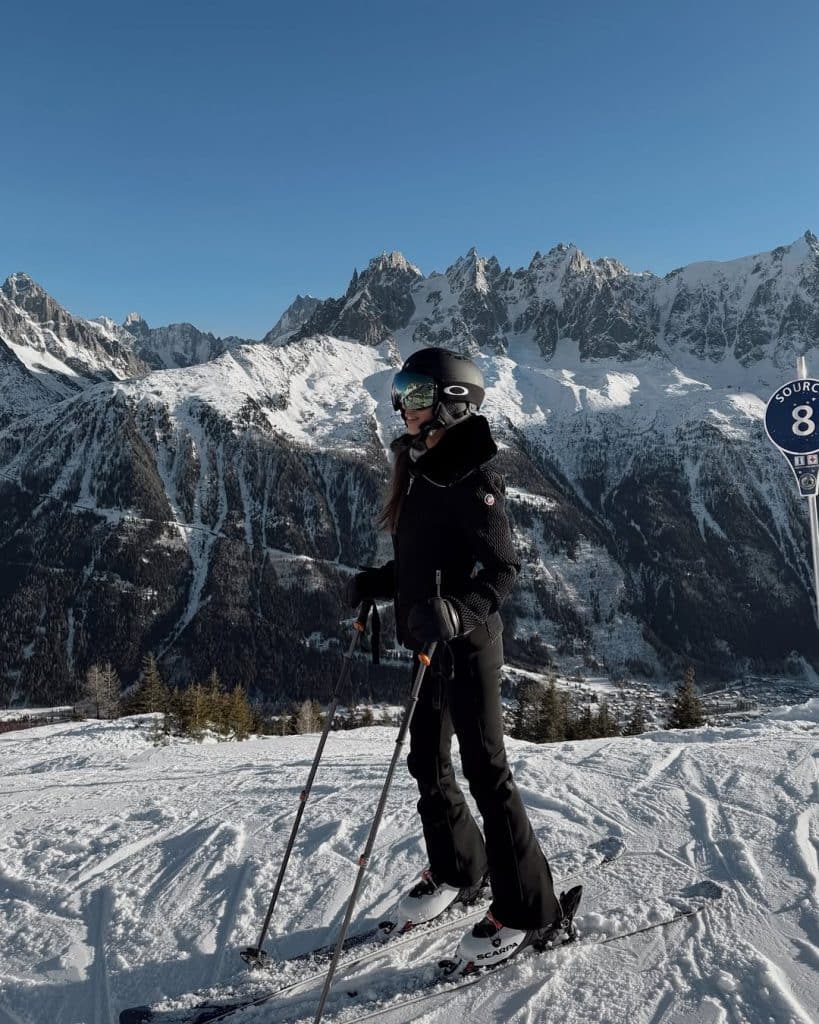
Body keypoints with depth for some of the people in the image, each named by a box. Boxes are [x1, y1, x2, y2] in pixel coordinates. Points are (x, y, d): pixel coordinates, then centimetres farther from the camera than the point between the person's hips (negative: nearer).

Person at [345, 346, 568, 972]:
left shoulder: (472, 477, -16)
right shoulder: (422, 472, 12)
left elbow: (503, 568, -20)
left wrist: (456, 612, -35)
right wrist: (376, 583, 7)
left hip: (469, 642, -9)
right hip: (434, 643, 9)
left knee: (484, 768, -3)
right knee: (427, 762, 16)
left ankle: (528, 910, 10)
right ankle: (457, 873, 37)